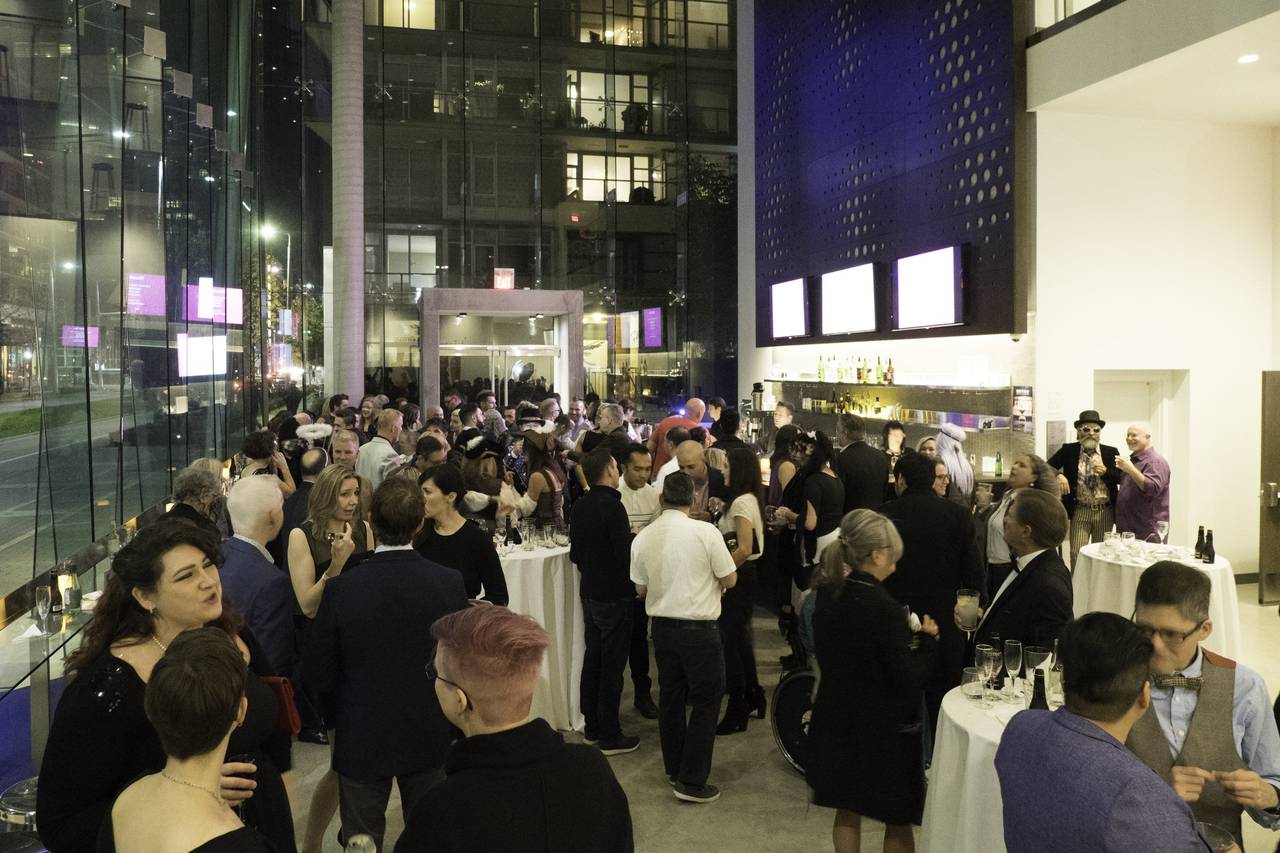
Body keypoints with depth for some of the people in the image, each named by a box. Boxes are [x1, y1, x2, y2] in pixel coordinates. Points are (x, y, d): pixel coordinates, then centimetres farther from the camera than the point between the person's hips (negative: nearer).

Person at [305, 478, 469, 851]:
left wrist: (340, 714, 11)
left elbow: (318, 673, -9)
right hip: (430, 736, 1)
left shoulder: (341, 589, -18)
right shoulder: (450, 583, -15)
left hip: (362, 739, -1)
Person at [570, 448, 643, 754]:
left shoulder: (580, 506, 5)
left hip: (590, 594, 8)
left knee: (593, 659, 16)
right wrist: (635, 536, -3)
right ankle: (610, 736, 8)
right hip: (615, 596, -8)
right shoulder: (612, 505, -20)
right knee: (612, 666, 0)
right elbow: (625, 553, -23)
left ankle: (592, 727, 26)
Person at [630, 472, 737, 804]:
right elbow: (729, 580, -9)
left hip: (662, 625, 5)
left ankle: (675, 769, 29)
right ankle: (692, 781, 6)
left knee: (670, 697, 17)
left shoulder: (642, 538, -3)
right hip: (699, 628, -5)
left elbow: (641, 589, 7)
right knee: (706, 701, 6)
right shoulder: (706, 532, -16)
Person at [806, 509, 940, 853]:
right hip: (884, 731, -6)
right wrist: (927, 640, -6)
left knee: (847, 811, 21)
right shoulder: (884, 609, -25)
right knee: (898, 822, 13)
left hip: (837, 721, 6)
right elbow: (910, 680, -21)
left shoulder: (827, 594, -4)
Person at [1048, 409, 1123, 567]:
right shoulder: (1068, 450, 2)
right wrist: (1058, 475, -16)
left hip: (1105, 512, 1)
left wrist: (1105, 472, -15)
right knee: (1077, 553, -7)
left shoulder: (1111, 452, 4)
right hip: (1080, 511, -1)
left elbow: (1122, 479, 2)